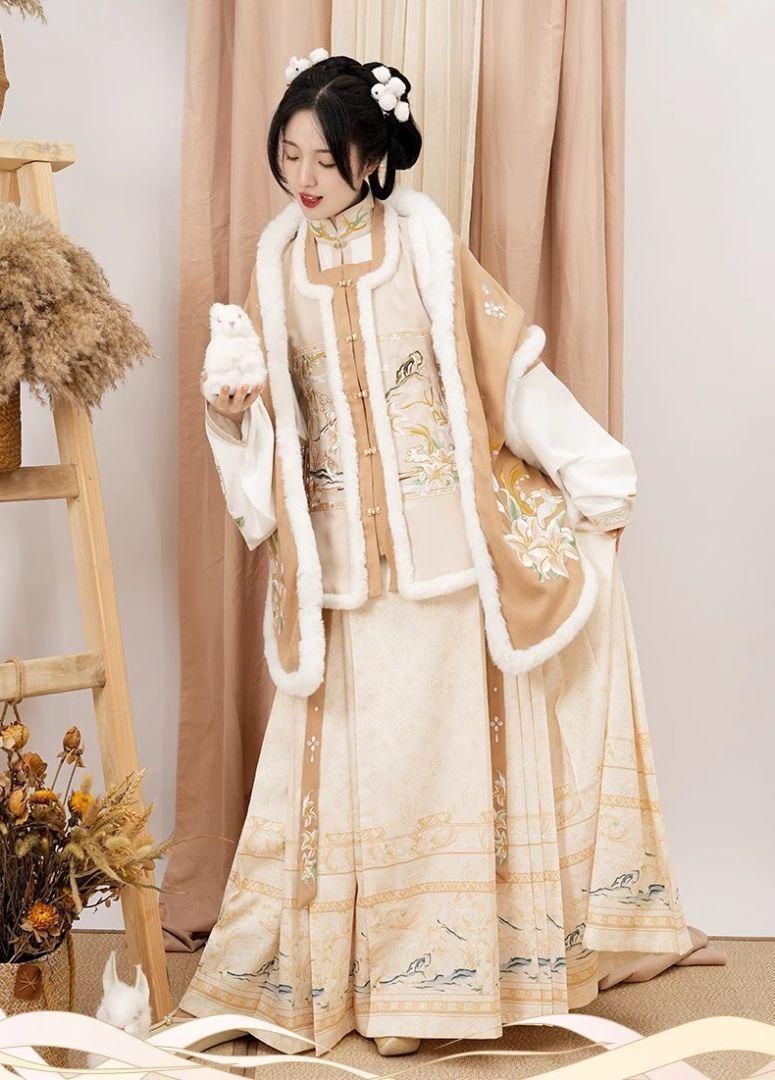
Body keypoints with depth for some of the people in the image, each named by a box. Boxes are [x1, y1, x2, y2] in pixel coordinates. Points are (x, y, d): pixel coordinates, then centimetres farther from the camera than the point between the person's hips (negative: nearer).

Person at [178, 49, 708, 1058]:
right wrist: (235, 414, -13)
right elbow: (275, 413, 10)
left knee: (439, 739, 2)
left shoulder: (424, 237, -5)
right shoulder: (278, 256, 5)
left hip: (440, 546, -2)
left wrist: (592, 478, -1)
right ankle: (326, 962, 15)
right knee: (348, 747, 6)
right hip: (338, 553, 3)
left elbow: (511, 367, -2)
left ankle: (433, 969, 13)